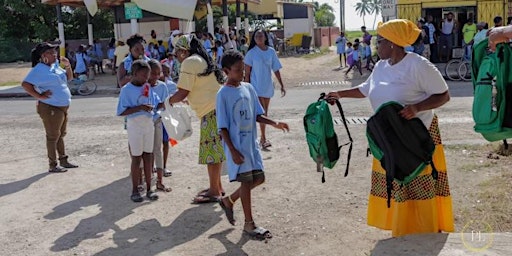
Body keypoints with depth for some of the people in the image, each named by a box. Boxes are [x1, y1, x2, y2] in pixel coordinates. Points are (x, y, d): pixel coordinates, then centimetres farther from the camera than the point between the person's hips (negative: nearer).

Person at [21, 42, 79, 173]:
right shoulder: (39, 69, -15)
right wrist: (39, 96, -22)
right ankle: (53, 165, 10)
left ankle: (63, 160, 29)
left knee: (61, 135, 17)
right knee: (53, 136, 0)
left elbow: (69, 78, 21)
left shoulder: (55, 66, 10)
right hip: (51, 108, -9)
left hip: (63, 107, 9)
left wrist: (68, 66, 3)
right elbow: (25, 84, -22)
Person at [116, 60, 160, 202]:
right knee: (136, 158, 2)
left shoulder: (148, 87, 5)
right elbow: (121, 112, -16)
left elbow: (156, 104, 12)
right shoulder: (126, 89, -11)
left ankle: (149, 189, 18)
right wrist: (139, 108, -24)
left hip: (149, 124, 5)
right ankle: (135, 191, 13)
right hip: (135, 125, -5)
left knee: (148, 157, 9)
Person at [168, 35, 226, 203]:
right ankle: (217, 186, 26)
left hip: (211, 111, -10)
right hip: (218, 107, 10)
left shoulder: (189, 63, -10)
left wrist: (168, 101, 2)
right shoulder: (202, 60, 19)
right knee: (215, 150, 17)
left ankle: (214, 192, 4)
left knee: (211, 151, -3)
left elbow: (182, 93, -13)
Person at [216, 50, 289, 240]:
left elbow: (257, 115, 12)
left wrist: (274, 123, -5)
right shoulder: (223, 94, -13)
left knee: (259, 178, 10)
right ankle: (249, 224, 16)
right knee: (246, 181, 0)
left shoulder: (248, 88, 5)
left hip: (251, 142, 7)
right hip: (237, 145, -7)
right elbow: (222, 126, -13)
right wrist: (233, 150, -18)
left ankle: (229, 200, 30)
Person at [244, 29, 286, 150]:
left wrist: (282, 85, 7)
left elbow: (276, 70, 8)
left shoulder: (271, 51, 2)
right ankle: (264, 139, -6)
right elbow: (247, 72, -4)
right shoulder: (252, 53, -7)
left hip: (268, 86, 4)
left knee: (264, 113, 12)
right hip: (256, 86, -4)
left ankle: (262, 137, 24)